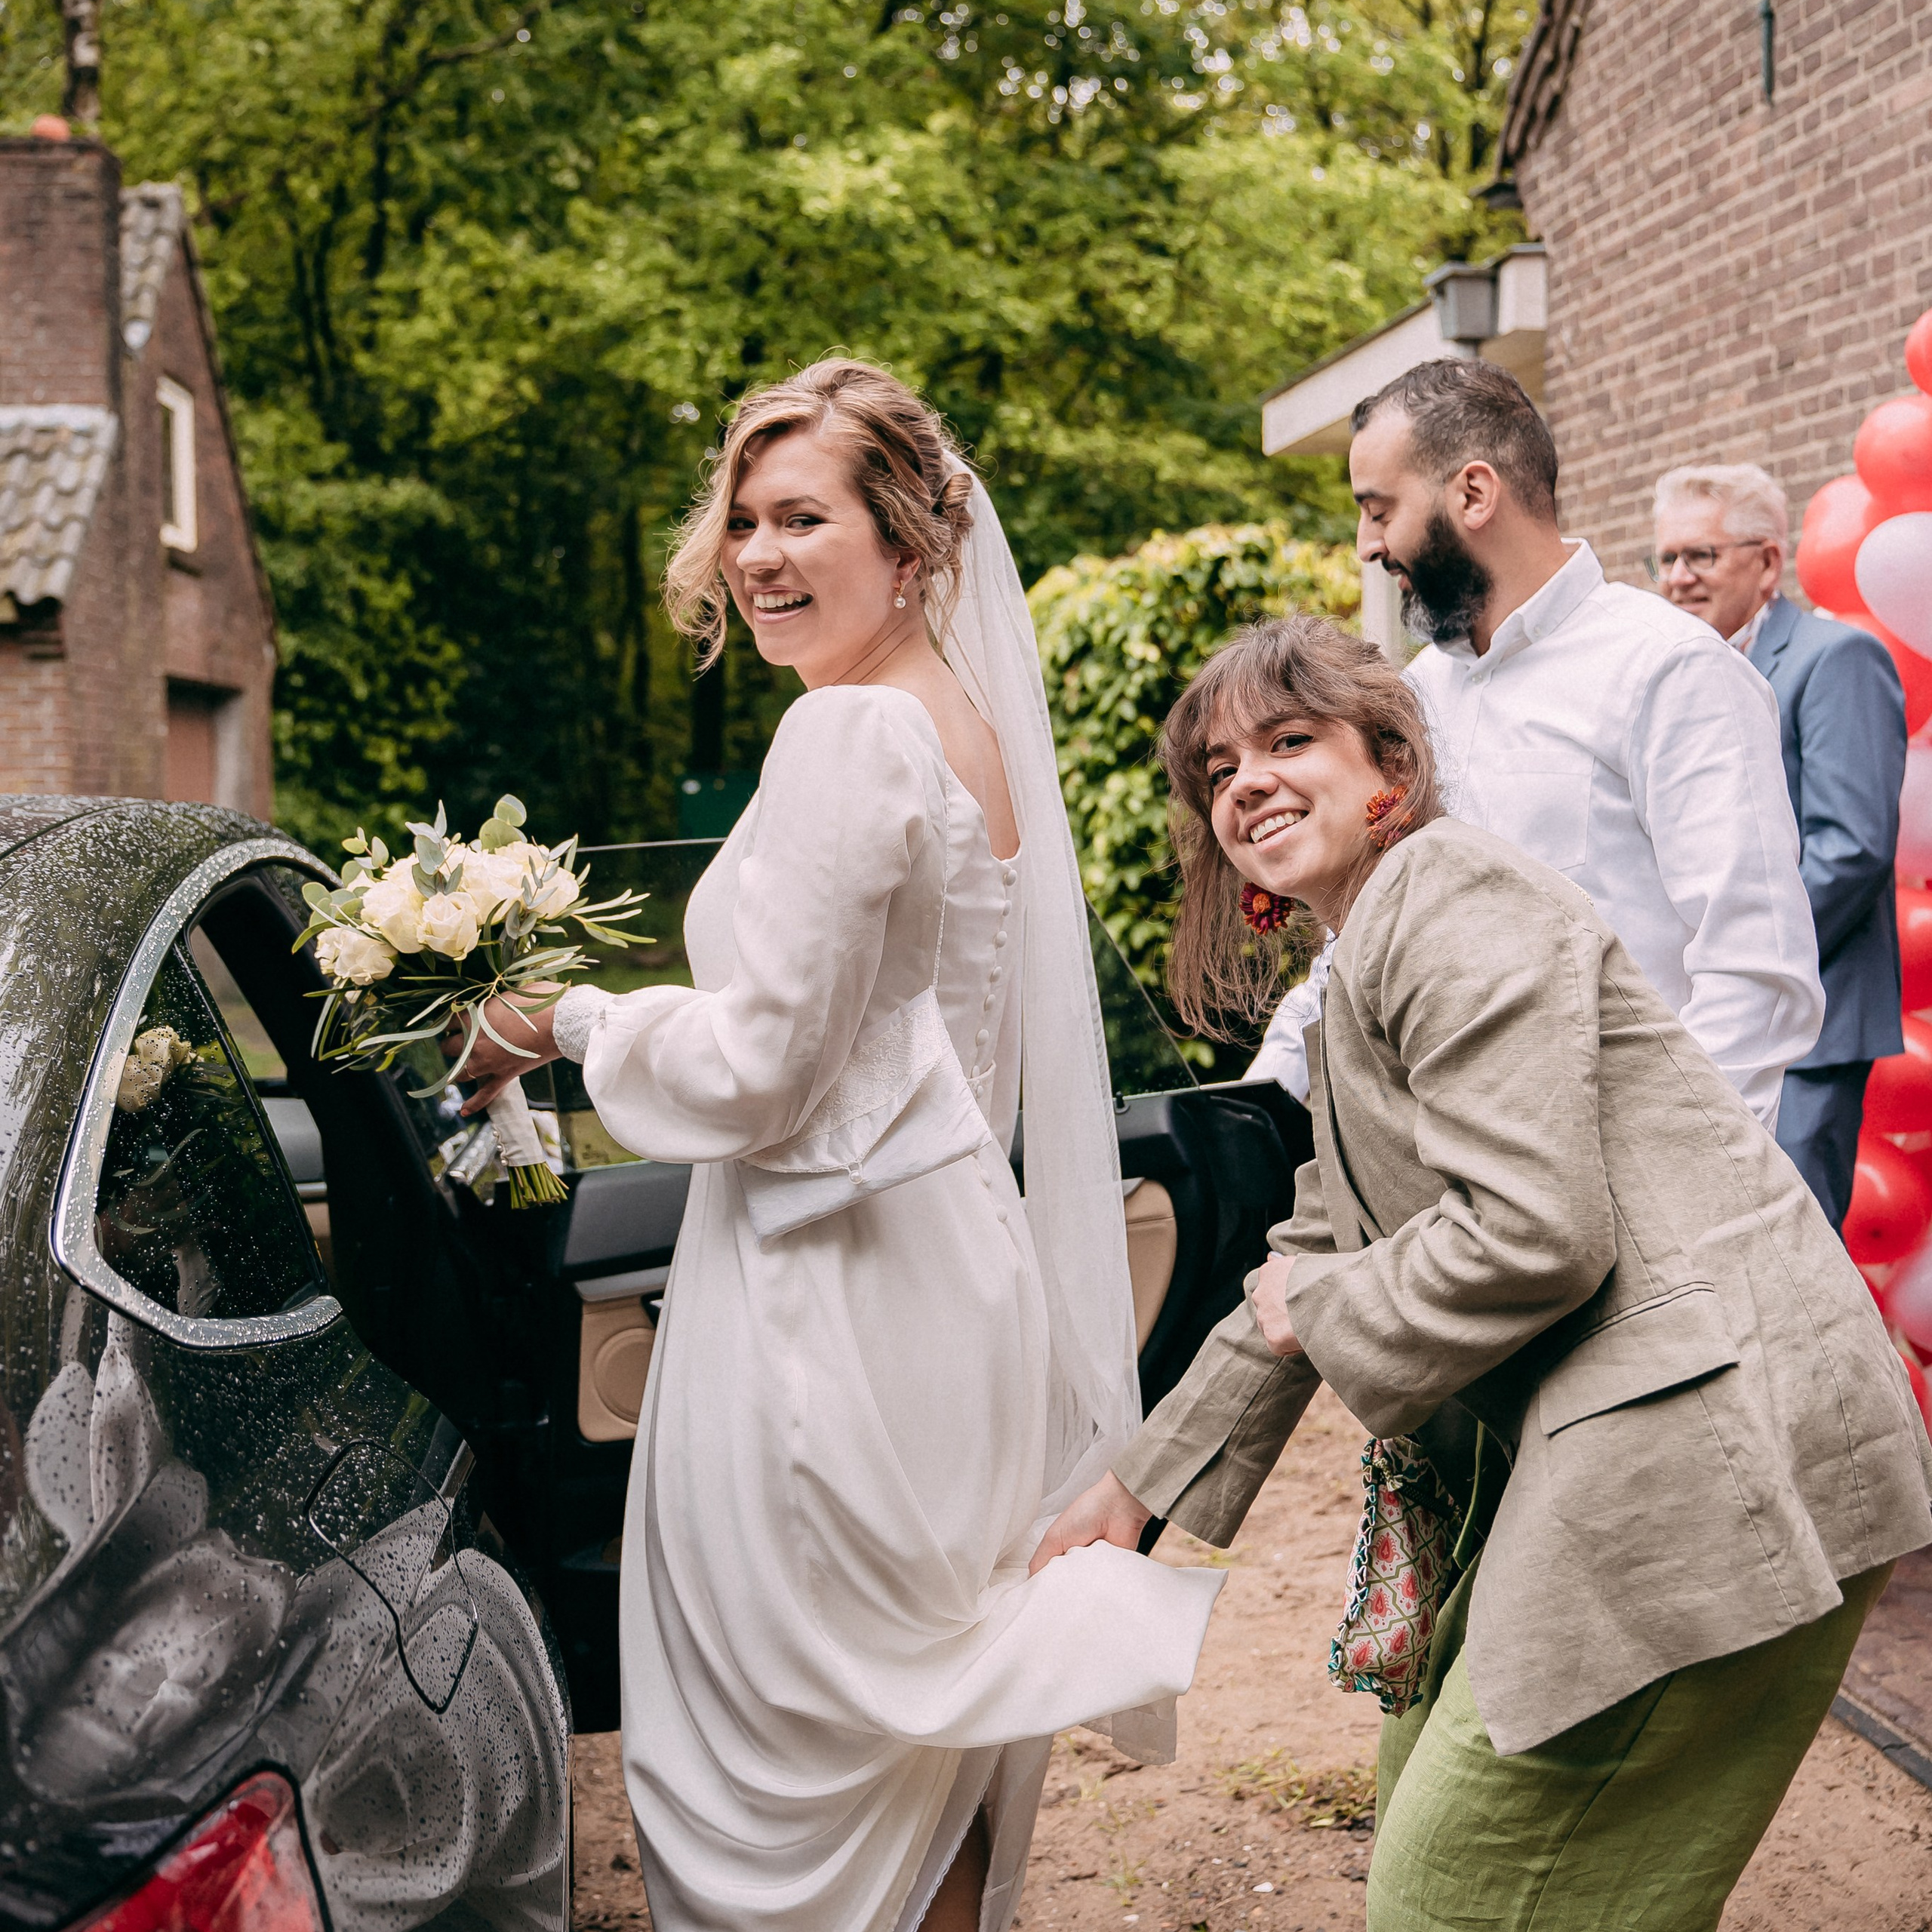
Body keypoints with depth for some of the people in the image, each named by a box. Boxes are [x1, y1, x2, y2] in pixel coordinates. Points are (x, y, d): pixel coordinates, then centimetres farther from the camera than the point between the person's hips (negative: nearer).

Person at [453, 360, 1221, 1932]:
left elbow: (759, 1064, -16)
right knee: (928, 1723, 16)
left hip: (832, 1306, -10)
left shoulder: (851, 735, -16)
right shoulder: (973, 726, 13)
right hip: (953, 1259, 10)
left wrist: (572, 1023, -1)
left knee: (799, 1736, 1)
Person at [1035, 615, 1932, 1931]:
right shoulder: (1353, 988, 21)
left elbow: (1537, 1233, -20)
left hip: (1714, 1449, -10)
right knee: (1427, 1812, 20)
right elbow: (1313, 1267, 25)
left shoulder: (1454, 903, -11)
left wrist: (1318, 1312, -5)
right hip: (1588, 1464, 10)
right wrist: (1135, 1489, 24)